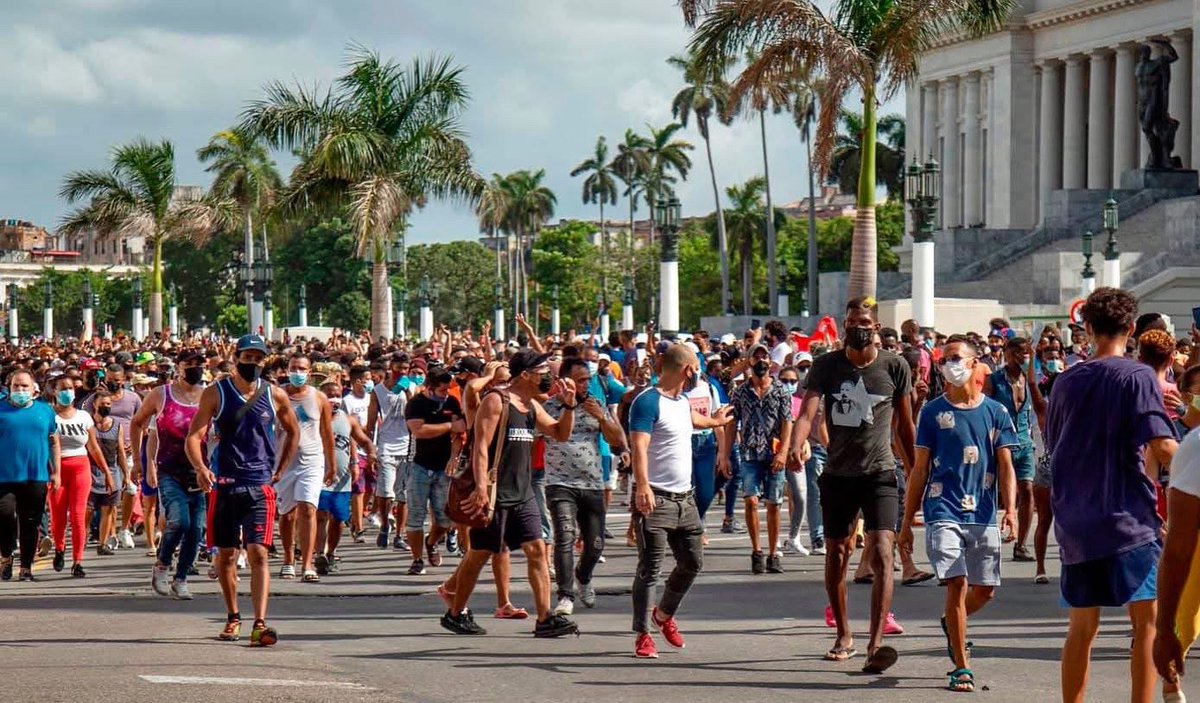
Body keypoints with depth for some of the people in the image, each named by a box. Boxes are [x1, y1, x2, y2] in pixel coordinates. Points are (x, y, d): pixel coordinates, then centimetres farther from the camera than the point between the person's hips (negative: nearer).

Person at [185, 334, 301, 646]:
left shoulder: (275, 395, 4)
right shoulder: (215, 393, 0)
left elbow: (293, 431, 21)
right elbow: (194, 436, -6)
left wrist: (279, 470, 15)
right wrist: (201, 468, -25)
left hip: (260, 486, -1)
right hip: (224, 485, 1)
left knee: (258, 553, -13)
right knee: (225, 554, 10)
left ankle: (259, 624, -20)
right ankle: (232, 618, 28)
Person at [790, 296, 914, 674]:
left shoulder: (895, 367, -1)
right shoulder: (827, 366, -1)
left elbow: (905, 425, 8)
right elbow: (807, 412, -14)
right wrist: (797, 444, -34)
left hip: (880, 473, -2)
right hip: (838, 473, 2)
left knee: (881, 553, -17)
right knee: (836, 556, 11)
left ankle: (876, 644, -23)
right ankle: (844, 636, 29)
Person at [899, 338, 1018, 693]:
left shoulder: (996, 412, 7)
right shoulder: (933, 412, 4)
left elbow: (1005, 466, 5)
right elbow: (920, 470, 7)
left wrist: (1009, 508, -10)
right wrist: (907, 521, 5)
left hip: (984, 514, 2)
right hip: (943, 512, -2)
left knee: (985, 590, 9)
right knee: (957, 584, -13)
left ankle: (952, 624, 41)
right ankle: (961, 667, -6)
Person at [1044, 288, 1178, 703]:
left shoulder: (1067, 381, 8)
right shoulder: (1137, 377, -8)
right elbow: (1163, 449, -17)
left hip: (1074, 523, 5)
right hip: (1127, 518, -5)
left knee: (1082, 627, 11)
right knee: (1147, 621, 0)